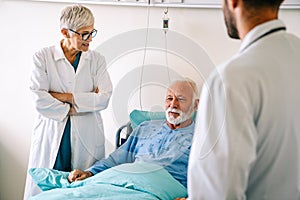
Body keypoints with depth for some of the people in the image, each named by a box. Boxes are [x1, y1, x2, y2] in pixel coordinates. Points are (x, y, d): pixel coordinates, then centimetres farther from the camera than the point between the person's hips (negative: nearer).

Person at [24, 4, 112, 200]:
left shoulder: (97, 59, 6)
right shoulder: (43, 57, 1)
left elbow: (104, 98, -6)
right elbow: (40, 99, -10)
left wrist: (66, 97, -10)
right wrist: (75, 108, -10)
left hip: (87, 138, 1)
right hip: (51, 134, -1)